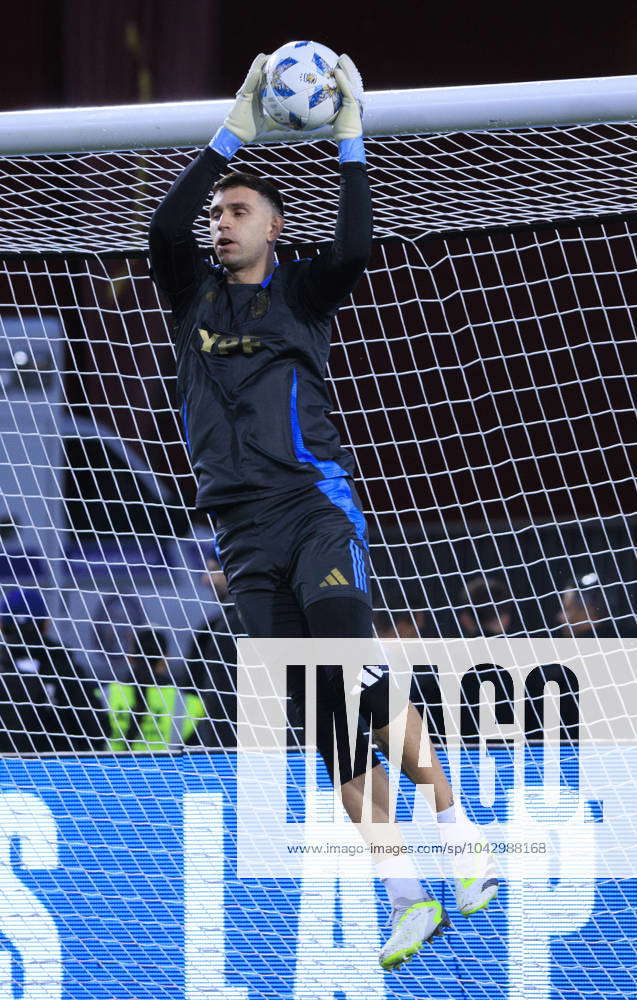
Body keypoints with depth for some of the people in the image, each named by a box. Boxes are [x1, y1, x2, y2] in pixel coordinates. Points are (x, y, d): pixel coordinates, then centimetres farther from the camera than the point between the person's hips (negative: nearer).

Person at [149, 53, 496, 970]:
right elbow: (164, 228, -3)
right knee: (322, 717, -1)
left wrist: (351, 144, -10)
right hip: (243, 530, 3)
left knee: (344, 643, -30)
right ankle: (407, 900, -2)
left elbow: (354, 250, -11)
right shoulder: (194, 295, 16)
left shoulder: (300, 293, 10)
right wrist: (233, 135, -6)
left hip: (316, 501, -3)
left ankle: (449, 818, -19)